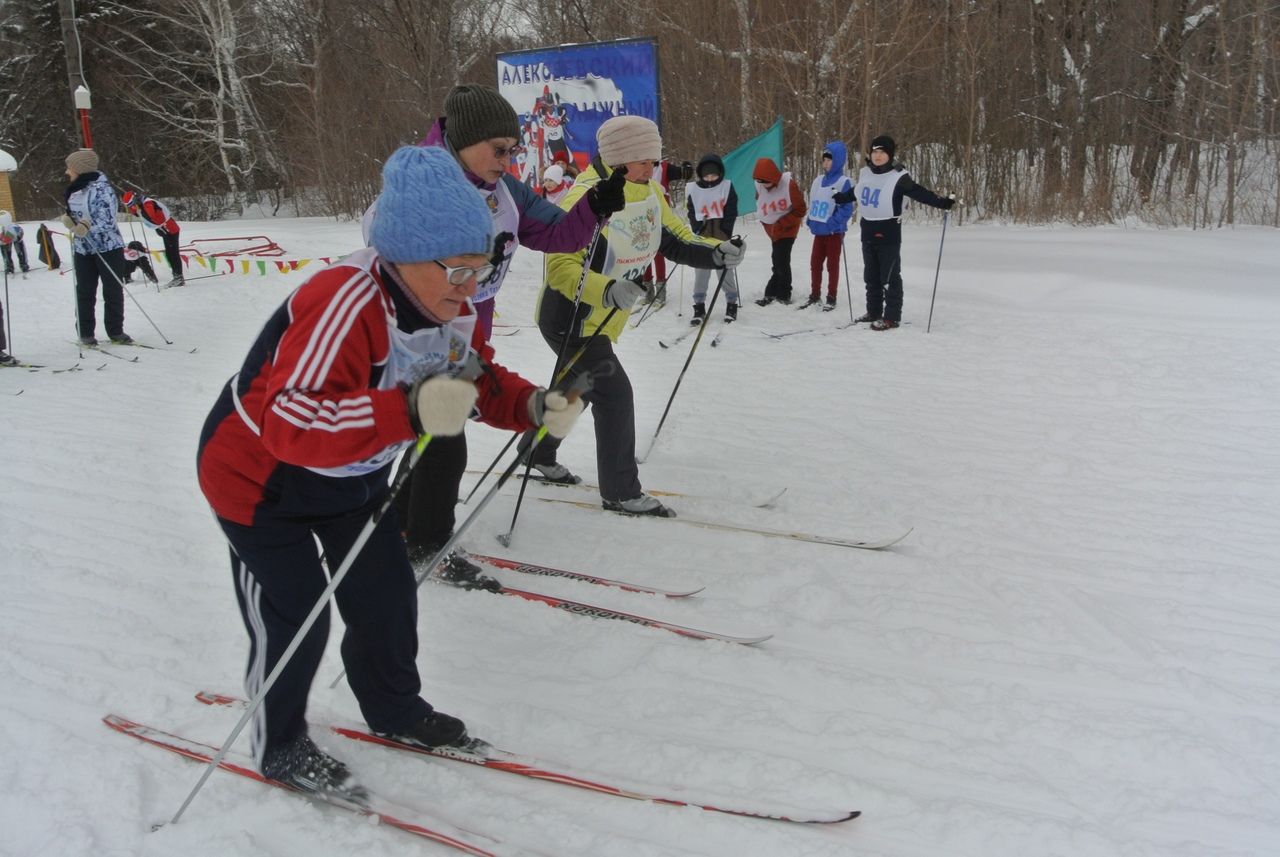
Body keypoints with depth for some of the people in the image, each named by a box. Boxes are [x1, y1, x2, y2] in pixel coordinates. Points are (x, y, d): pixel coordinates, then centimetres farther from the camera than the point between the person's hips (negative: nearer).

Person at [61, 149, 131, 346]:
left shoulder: (101, 188, -14)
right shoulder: (74, 191, 9)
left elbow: (107, 219, -21)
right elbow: (74, 217, 18)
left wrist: (88, 226, -35)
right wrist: (69, 221, -5)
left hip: (108, 246, -6)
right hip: (83, 248, 7)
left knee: (113, 290, 2)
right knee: (84, 292, 8)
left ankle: (115, 331, 13)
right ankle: (85, 333, 16)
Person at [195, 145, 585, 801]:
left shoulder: (452, 309, -11)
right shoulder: (344, 303, -40)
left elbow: (481, 383, 2)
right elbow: (287, 421, -48)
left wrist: (535, 407, -19)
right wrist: (409, 411, -59)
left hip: (351, 475, 8)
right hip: (259, 474, -7)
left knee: (387, 593, 12)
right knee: (292, 618, 0)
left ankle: (395, 710, 37)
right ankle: (277, 746, 25)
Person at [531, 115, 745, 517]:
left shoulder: (649, 190, -3)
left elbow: (674, 238, 6)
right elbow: (560, 265, -33)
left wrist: (715, 252, -12)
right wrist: (608, 290, -48)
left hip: (601, 320, 9)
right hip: (571, 321, -9)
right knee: (614, 393, -11)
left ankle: (540, 453, 47)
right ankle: (621, 492, 2)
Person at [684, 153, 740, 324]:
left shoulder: (727, 187, 2)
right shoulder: (693, 190, 5)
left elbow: (731, 213, -1)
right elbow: (692, 214, 8)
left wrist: (725, 235, -8)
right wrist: (698, 232, -4)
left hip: (722, 238, -1)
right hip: (703, 237, 2)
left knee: (726, 271, 0)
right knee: (701, 272, 0)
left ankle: (732, 305, 12)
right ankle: (699, 307, 5)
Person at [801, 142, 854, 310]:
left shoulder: (843, 182, -11)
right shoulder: (818, 181, 9)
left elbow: (847, 209, -15)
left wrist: (833, 223, -22)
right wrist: (811, 221, 8)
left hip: (834, 232, -6)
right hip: (819, 230, 6)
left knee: (832, 265, 3)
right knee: (815, 263, 10)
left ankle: (831, 298, 11)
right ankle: (814, 295, 21)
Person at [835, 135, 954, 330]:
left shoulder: (898, 177, -12)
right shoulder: (865, 173, 8)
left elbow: (919, 193, -18)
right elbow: (855, 193, 27)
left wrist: (942, 202, -31)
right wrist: (837, 198, 43)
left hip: (888, 235, -7)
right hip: (868, 233, 7)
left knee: (890, 277, -4)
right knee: (871, 275, 15)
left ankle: (892, 317, 0)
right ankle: (874, 311, 27)